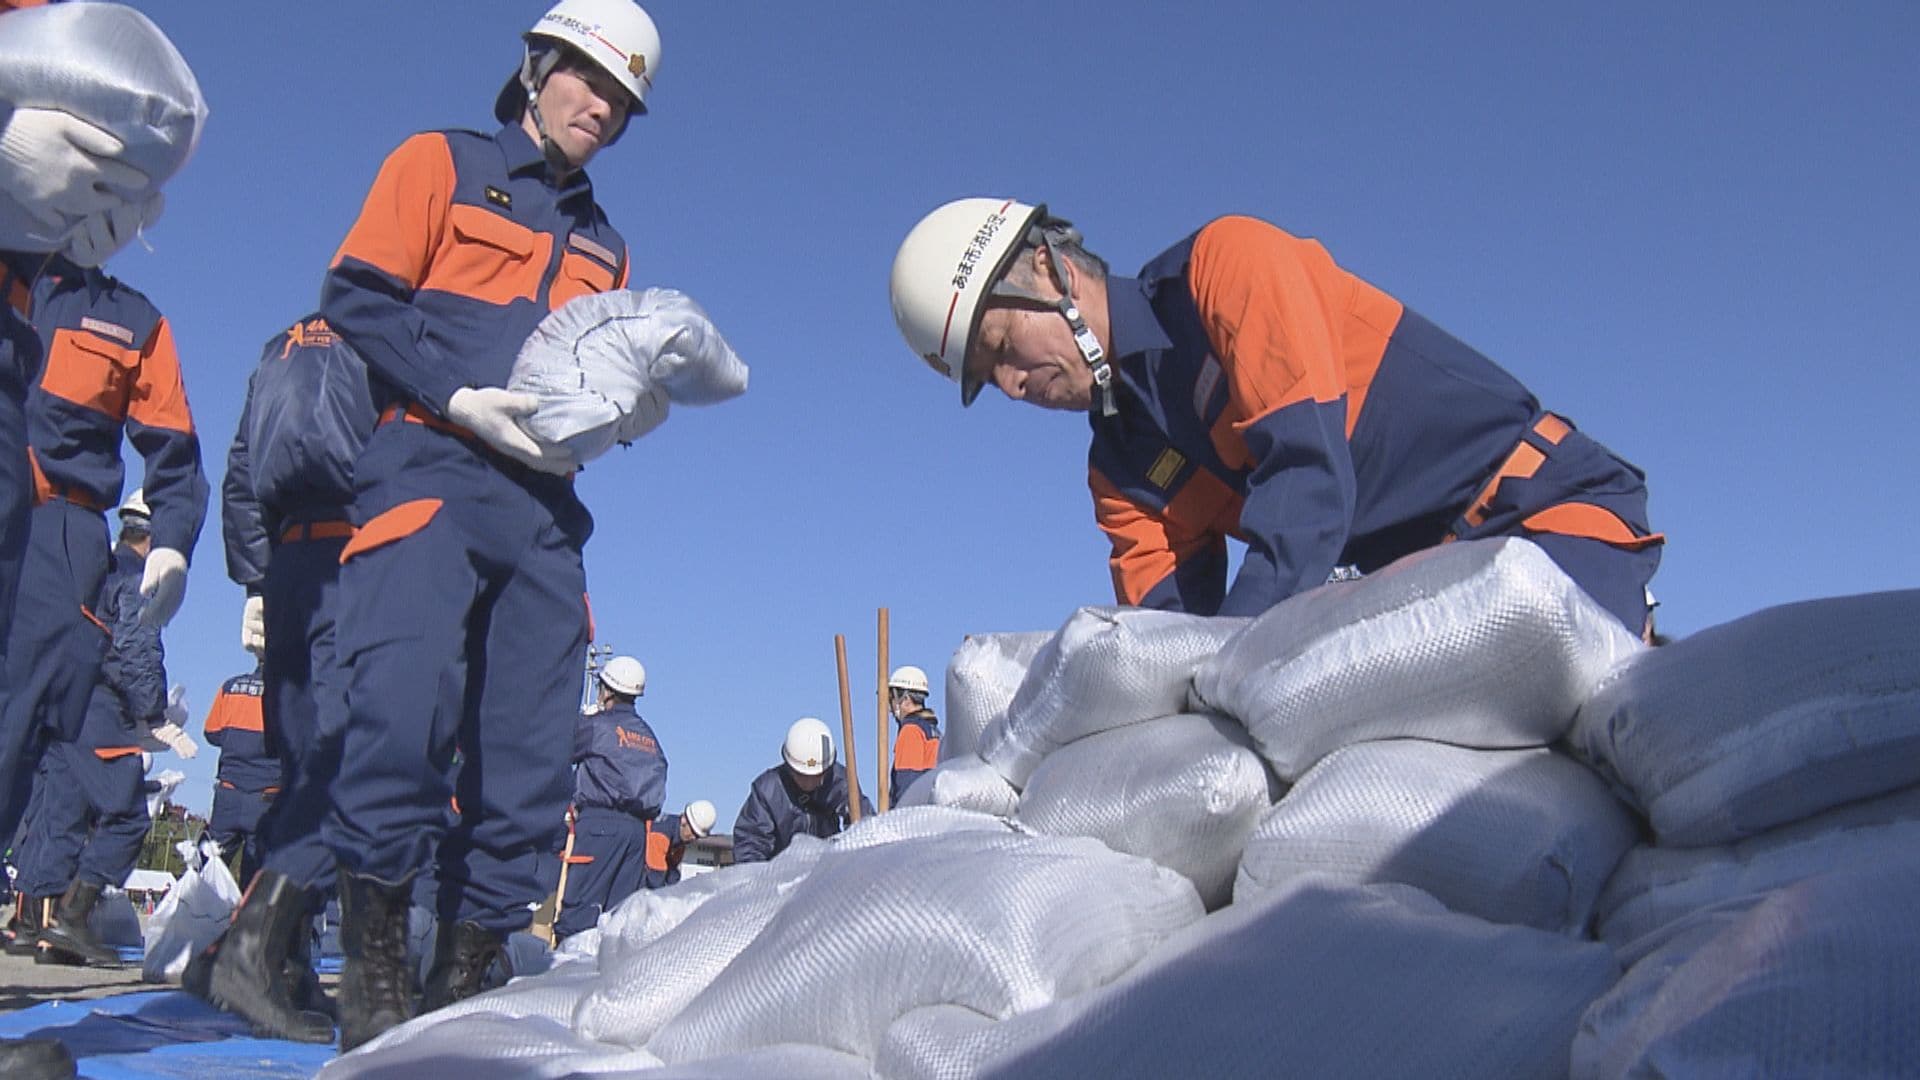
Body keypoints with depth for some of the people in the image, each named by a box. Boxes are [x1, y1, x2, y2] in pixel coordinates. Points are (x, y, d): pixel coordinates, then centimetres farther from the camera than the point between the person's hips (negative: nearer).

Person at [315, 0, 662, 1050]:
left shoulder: (604, 244, 28)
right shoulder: (440, 164, 12)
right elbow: (357, 296, 1)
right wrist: (461, 399, -12)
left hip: (540, 501, 6)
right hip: (430, 471, -5)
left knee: (532, 752, 0)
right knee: (406, 703, -23)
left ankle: (467, 971, 10)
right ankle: (373, 966, -9)